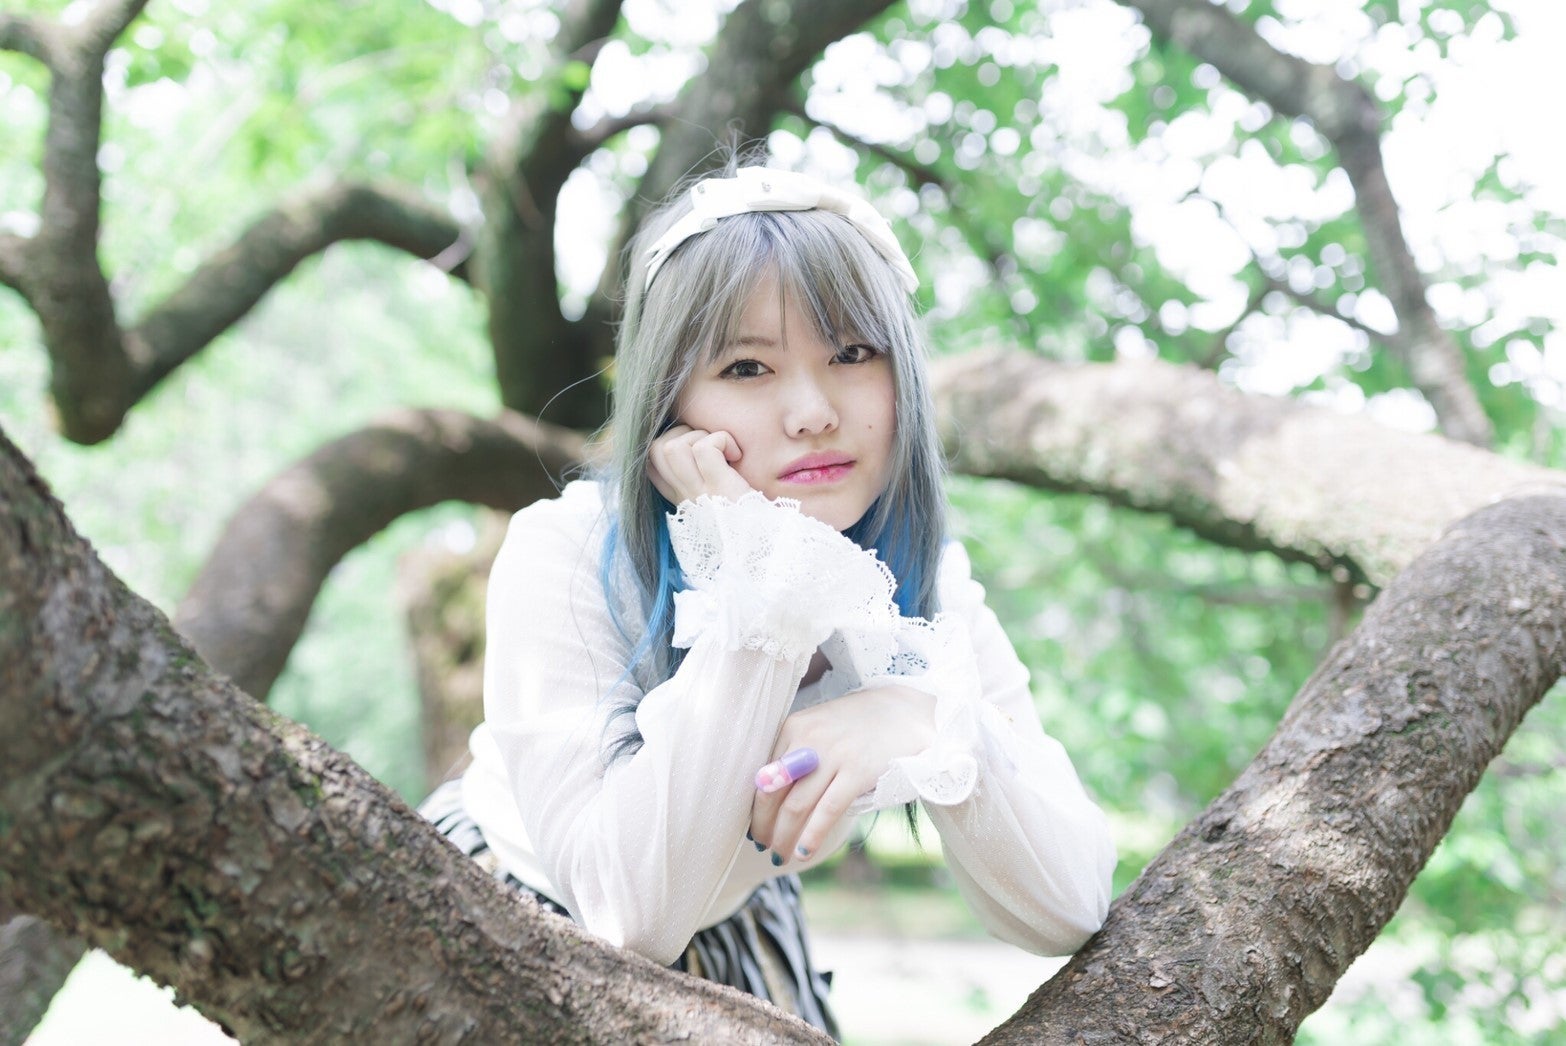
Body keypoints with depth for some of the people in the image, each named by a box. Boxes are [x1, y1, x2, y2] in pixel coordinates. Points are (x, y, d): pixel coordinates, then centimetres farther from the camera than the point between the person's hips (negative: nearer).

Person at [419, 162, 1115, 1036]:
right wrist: (758, 577, -32)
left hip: (734, 949, 4)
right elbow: (636, 909, -29)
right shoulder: (564, 559, -22)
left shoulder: (920, 586, -12)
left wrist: (927, 723, -33)